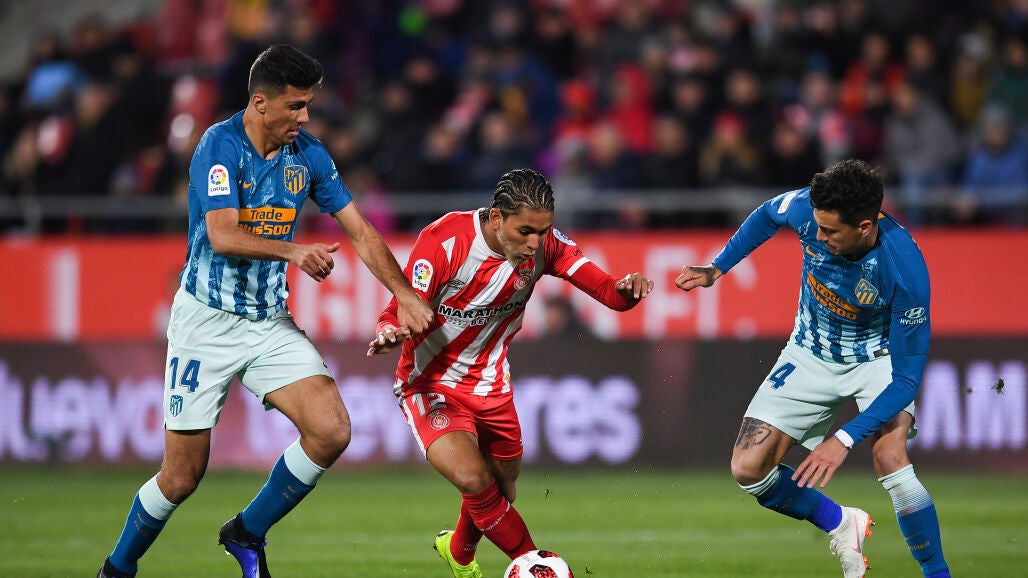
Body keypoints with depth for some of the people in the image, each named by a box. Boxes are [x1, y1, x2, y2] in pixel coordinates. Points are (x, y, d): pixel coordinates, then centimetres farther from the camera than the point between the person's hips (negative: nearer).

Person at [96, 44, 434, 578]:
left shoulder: (307, 153, 2)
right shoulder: (221, 145, -16)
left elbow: (360, 231, 8)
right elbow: (223, 236, -28)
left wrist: (404, 295, -3)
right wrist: (293, 251, -43)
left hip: (271, 323, 5)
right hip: (207, 323, -5)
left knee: (332, 430, -15)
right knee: (182, 477, -2)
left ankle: (247, 534, 6)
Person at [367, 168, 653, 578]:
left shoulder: (542, 242, -12)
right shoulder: (443, 241, -26)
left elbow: (608, 292, -14)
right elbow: (402, 310, -24)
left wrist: (627, 289, -38)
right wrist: (391, 333, -48)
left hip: (491, 386, 5)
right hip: (431, 386, -5)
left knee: (499, 497, 16)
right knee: (473, 479, -27)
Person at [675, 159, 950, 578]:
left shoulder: (904, 269, -35)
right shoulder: (808, 207, -25)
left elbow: (907, 378, -31)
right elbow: (768, 215, 3)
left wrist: (845, 439, -38)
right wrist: (717, 268, 0)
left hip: (878, 357, -4)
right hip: (812, 355, 4)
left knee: (890, 456, -31)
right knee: (748, 469, -7)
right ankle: (841, 525, 18)